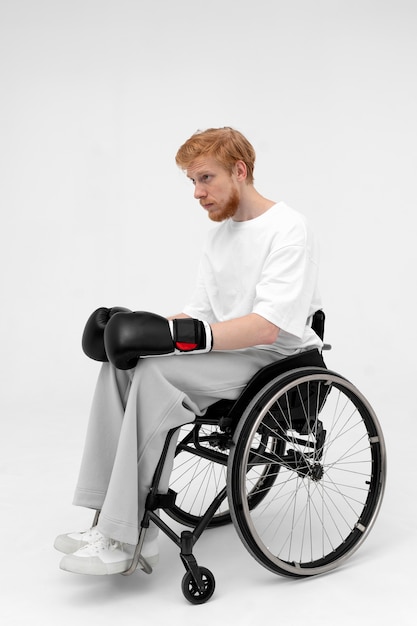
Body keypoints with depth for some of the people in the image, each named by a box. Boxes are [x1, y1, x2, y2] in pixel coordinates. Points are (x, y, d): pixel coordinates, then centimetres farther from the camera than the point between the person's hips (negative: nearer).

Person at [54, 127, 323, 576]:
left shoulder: (288, 229, -11)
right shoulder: (219, 235, 17)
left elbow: (268, 326, -22)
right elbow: (201, 313, 15)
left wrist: (180, 334, -28)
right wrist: (149, 328, -4)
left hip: (277, 359, -8)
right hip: (232, 353, 8)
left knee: (156, 374, -29)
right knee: (122, 362, -14)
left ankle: (128, 539, -23)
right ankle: (108, 518, -15)